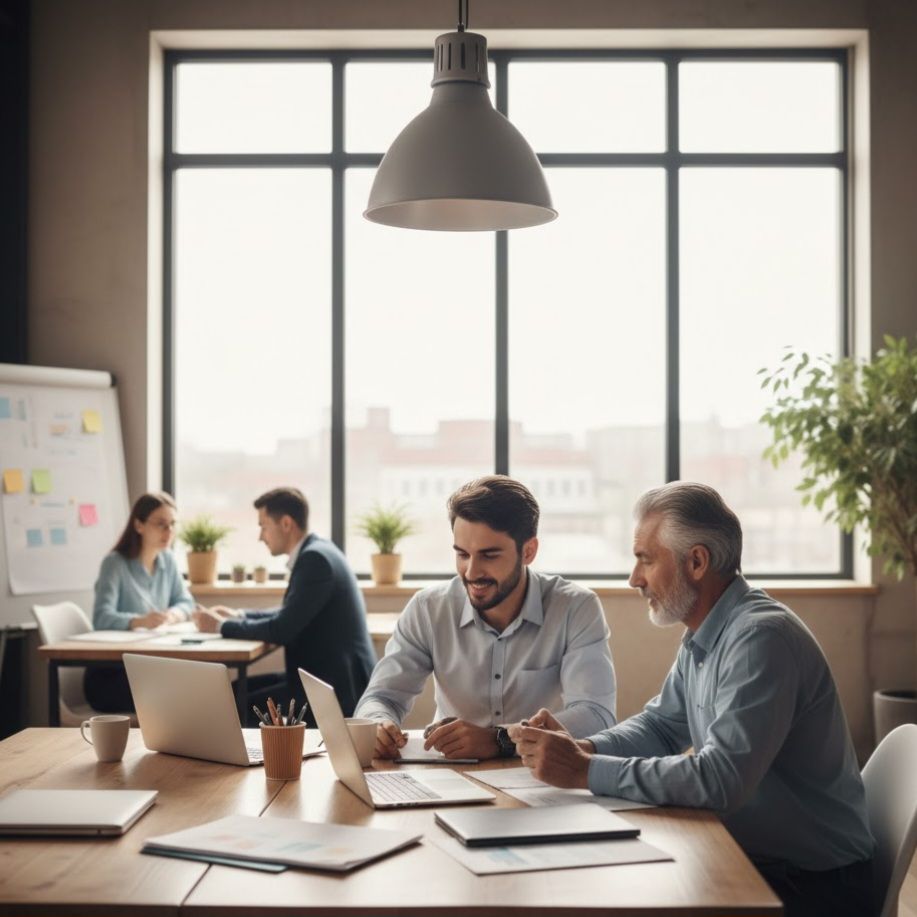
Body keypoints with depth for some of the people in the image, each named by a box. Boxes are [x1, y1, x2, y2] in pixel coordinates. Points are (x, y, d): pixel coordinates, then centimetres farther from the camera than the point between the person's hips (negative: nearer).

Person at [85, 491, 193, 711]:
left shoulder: (167, 560, 9)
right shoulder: (115, 563, -12)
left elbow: (185, 602, 10)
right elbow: (102, 618, -23)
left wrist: (173, 614, -15)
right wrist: (140, 621, -43)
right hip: (109, 674, -6)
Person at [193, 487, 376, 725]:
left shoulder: (316, 558, -18)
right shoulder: (315, 552, 11)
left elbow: (282, 630, -20)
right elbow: (290, 616, 22)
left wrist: (222, 626, -8)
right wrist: (238, 616, 12)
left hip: (336, 688, -10)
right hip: (328, 676, 10)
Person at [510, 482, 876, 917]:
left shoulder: (760, 638, -24)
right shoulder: (703, 638, 7)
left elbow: (719, 781, -32)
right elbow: (661, 726, 16)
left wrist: (585, 771, -27)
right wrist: (581, 748, -4)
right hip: (751, 857, 8)